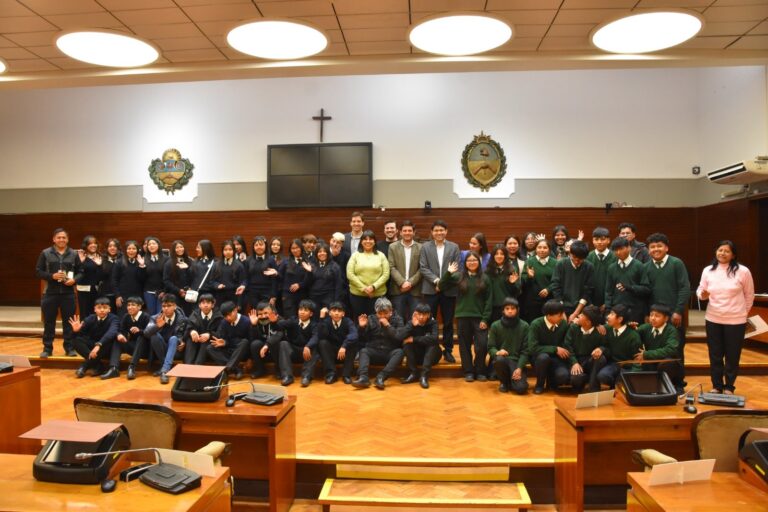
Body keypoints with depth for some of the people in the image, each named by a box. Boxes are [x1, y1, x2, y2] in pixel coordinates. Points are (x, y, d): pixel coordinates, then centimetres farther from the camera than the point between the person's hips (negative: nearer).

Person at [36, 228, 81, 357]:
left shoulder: (74, 254, 5)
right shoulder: (45, 253, 2)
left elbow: (80, 272, 6)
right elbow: (38, 271, 1)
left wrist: (74, 280, -13)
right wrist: (52, 276, -15)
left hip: (68, 293, 1)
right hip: (50, 292, 0)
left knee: (69, 321, 5)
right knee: (49, 322, 5)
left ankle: (70, 348, 14)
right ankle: (47, 348, 15)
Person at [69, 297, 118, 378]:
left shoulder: (113, 318, -14)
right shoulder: (90, 318, -2)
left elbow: (112, 332, -35)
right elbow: (79, 336, -5)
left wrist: (98, 344, -50)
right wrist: (76, 330, -29)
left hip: (106, 348, -4)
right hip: (92, 346, 4)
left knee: (110, 341, -35)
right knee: (77, 340, -21)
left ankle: (85, 366, -22)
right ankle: (98, 366, -26)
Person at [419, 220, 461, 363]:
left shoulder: (454, 247, 7)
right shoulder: (425, 247, 6)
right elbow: (423, 268, -2)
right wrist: (436, 281, -14)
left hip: (449, 290, 1)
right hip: (431, 289, 0)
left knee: (448, 322, 7)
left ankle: (448, 350, 18)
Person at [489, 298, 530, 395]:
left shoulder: (524, 326, 1)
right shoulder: (495, 326, 1)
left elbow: (525, 350, -2)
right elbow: (490, 347, 2)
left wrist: (519, 368, -14)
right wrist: (497, 352, -23)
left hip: (517, 360, 0)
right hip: (501, 358, 1)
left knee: (521, 388, -25)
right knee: (499, 360, -37)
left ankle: (510, 381, 15)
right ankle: (504, 381, -2)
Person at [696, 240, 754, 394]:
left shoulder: (743, 271, -7)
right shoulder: (708, 271, 1)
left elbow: (749, 295, 4)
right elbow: (700, 290, 8)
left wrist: (742, 312, 9)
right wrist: (703, 294, -15)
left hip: (735, 321, -2)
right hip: (713, 319, 3)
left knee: (732, 356, 7)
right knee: (715, 355, 10)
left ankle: (729, 387, 21)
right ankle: (716, 386, 23)